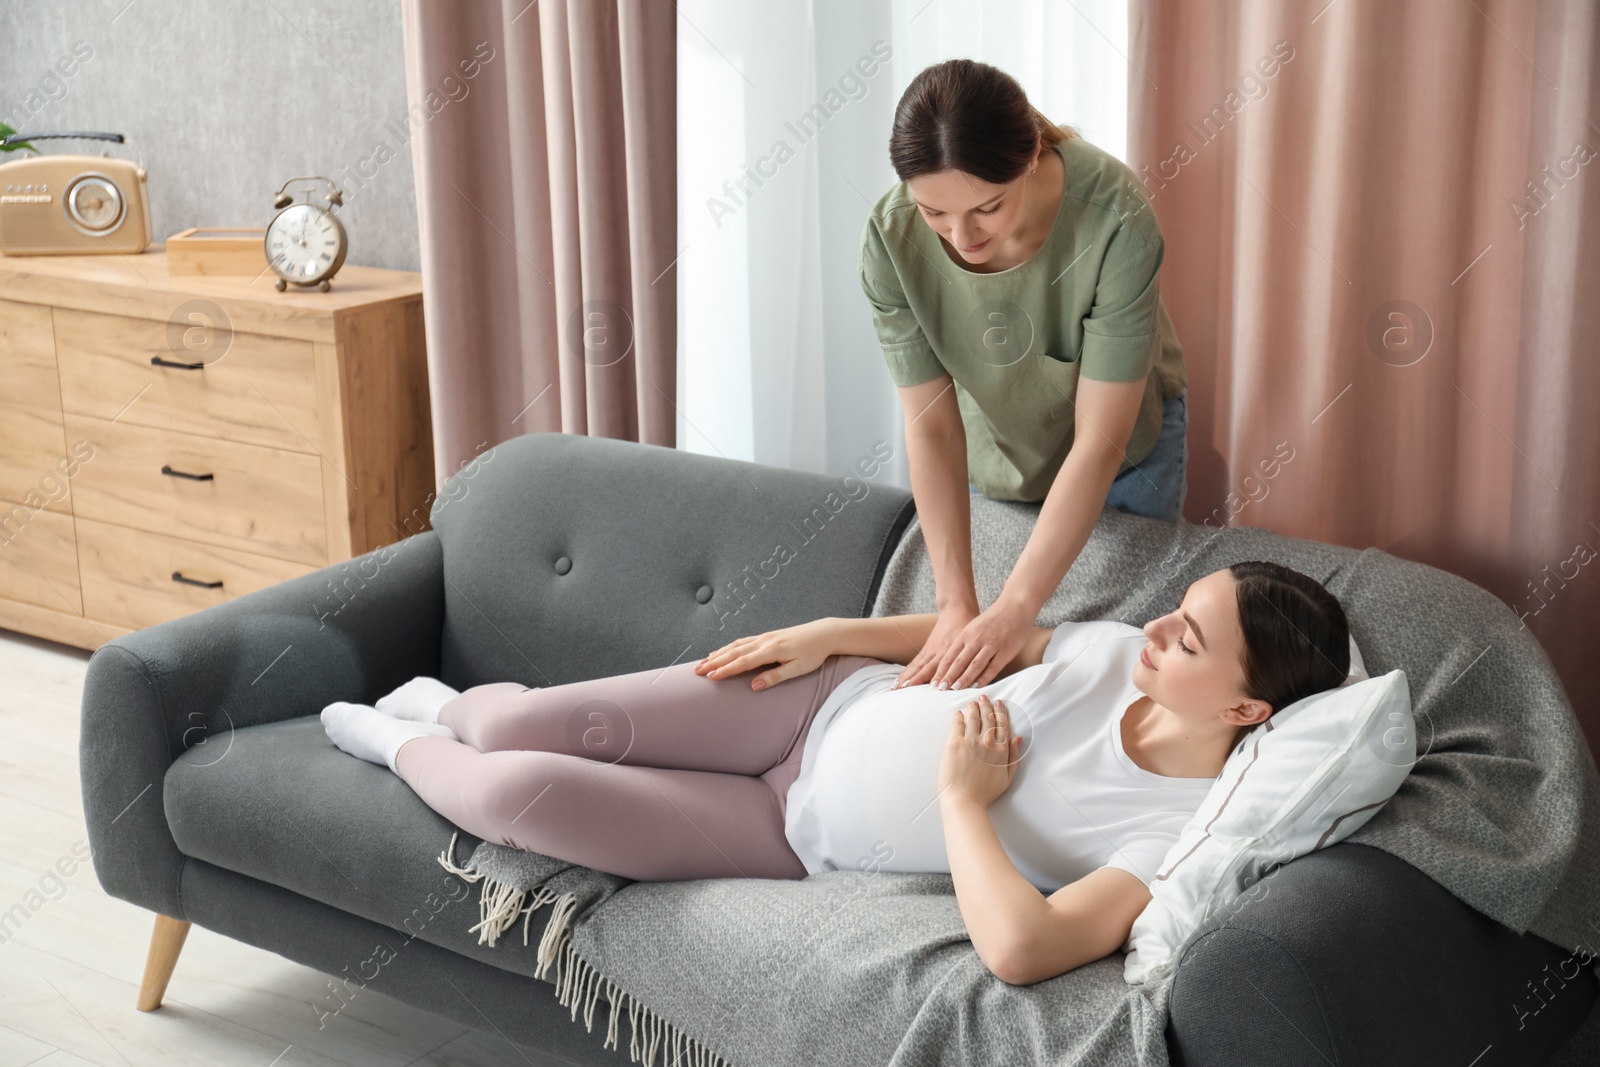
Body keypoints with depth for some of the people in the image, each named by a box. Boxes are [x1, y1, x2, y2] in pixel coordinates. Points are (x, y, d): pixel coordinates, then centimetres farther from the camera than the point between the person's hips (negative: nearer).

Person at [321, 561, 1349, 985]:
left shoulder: (1179, 830, -27)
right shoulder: (1122, 653, -9)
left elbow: (1020, 947, -40)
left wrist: (961, 797, -27)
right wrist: (829, 633, 4)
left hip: (798, 836, -4)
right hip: (826, 701, 4)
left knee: (515, 795, -13)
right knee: (526, 730, -6)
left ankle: (402, 745, 25)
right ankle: (455, 707, 35)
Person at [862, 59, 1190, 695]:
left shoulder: (1116, 217, -38)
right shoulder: (891, 237, -30)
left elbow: (1100, 441, -34)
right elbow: (931, 428, -24)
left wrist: (1014, 610, -37)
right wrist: (956, 605, -31)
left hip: (1123, 448, -2)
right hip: (990, 448, 2)